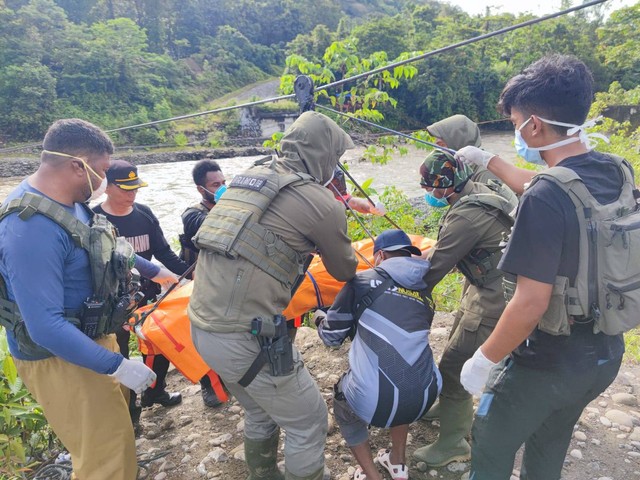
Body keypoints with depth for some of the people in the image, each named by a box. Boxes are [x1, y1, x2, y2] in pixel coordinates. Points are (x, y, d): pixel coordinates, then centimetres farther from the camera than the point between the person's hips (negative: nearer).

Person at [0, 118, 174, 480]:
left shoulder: (69, 200, -1)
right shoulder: (32, 228, -31)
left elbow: (105, 248, 17)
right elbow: (45, 327, -32)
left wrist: (154, 271, 26)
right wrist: (118, 366, -27)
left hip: (92, 338, 10)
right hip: (59, 356, -9)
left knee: (117, 415, 27)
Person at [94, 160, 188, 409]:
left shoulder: (144, 214, 0)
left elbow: (164, 253, 1)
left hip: (148, 294, 5)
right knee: (119, 356, 9)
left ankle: (155, 392, 41)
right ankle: (128, 407, 31)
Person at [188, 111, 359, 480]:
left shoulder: (247, 179, 11)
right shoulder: (321, 203, -8)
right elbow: (345, 271, 8)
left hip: (202, 325, 8)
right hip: (246, 336, -8)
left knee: (261, 414, 28)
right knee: (308, 422, 13)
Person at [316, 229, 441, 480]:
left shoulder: (363, 281, 2)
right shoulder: (425, 295, 14)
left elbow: (332, 337, 9)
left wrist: (319, 318, 32)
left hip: (375, 403, -4)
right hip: (424, 397, 5)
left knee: (343, 407, 30)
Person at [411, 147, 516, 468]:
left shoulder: (467, 214, -26)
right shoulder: (485, 193, 5)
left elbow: (435, 265, -20)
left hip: (492, 300, -10)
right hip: (485, 287, 10)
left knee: (453, 367, -1)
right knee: (458, 345, 24)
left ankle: (453, 444, 18)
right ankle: (456, 412, 45)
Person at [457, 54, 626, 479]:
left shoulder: (546, 197, -29)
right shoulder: (619, 173, -3)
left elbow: (530, 303, -28)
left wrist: (484, 360, -14)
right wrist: (489, 162, 25)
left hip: (548, 363, -7)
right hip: (605, 355, 8)